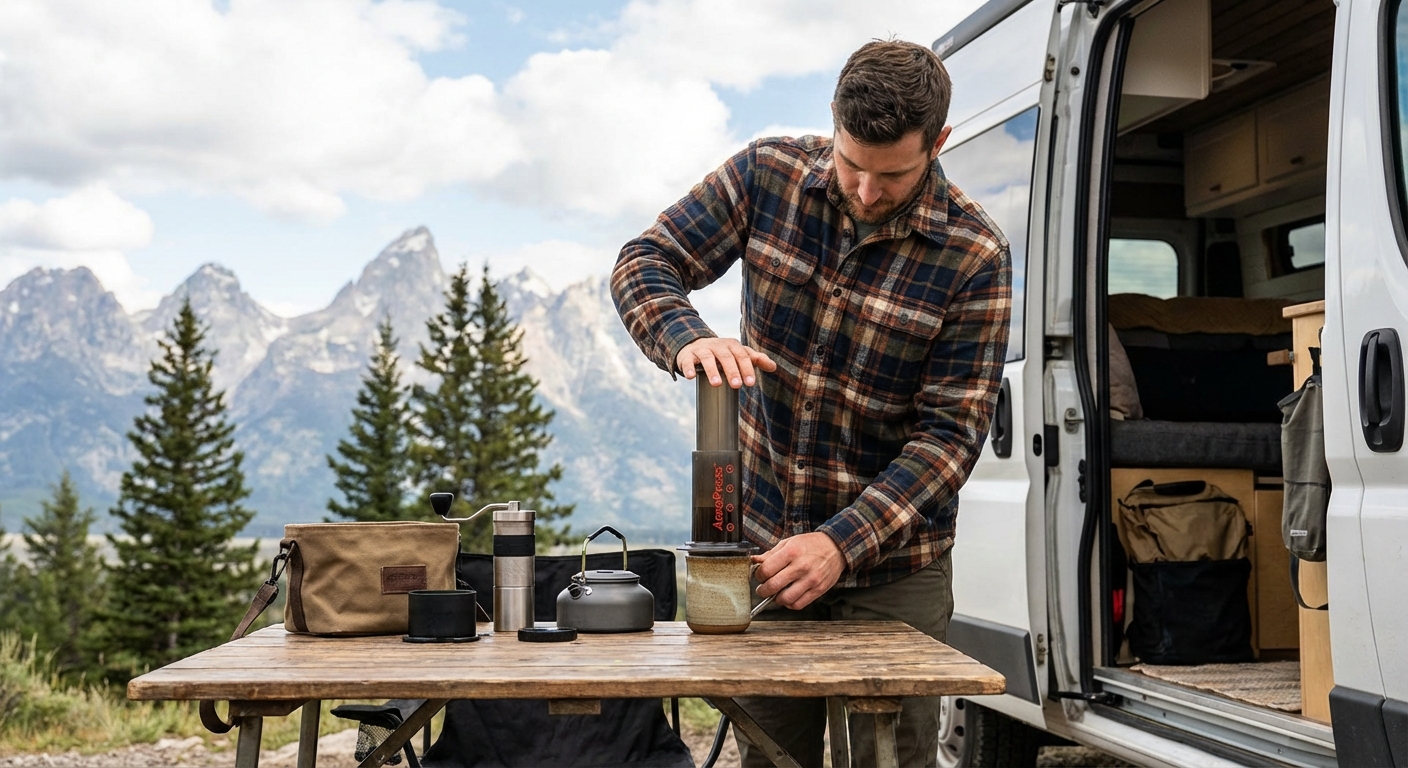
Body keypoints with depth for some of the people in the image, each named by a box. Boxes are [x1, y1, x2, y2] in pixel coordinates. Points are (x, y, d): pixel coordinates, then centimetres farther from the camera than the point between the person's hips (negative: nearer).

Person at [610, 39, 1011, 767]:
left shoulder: (972, 256, -16)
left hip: (890, 566, -2)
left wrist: (842, 543, -27)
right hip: (763, 540, 3)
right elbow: (644, 263, -7)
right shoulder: (770, 174, -8)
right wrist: (689, 339, -29)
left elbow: (951, 433, -17)